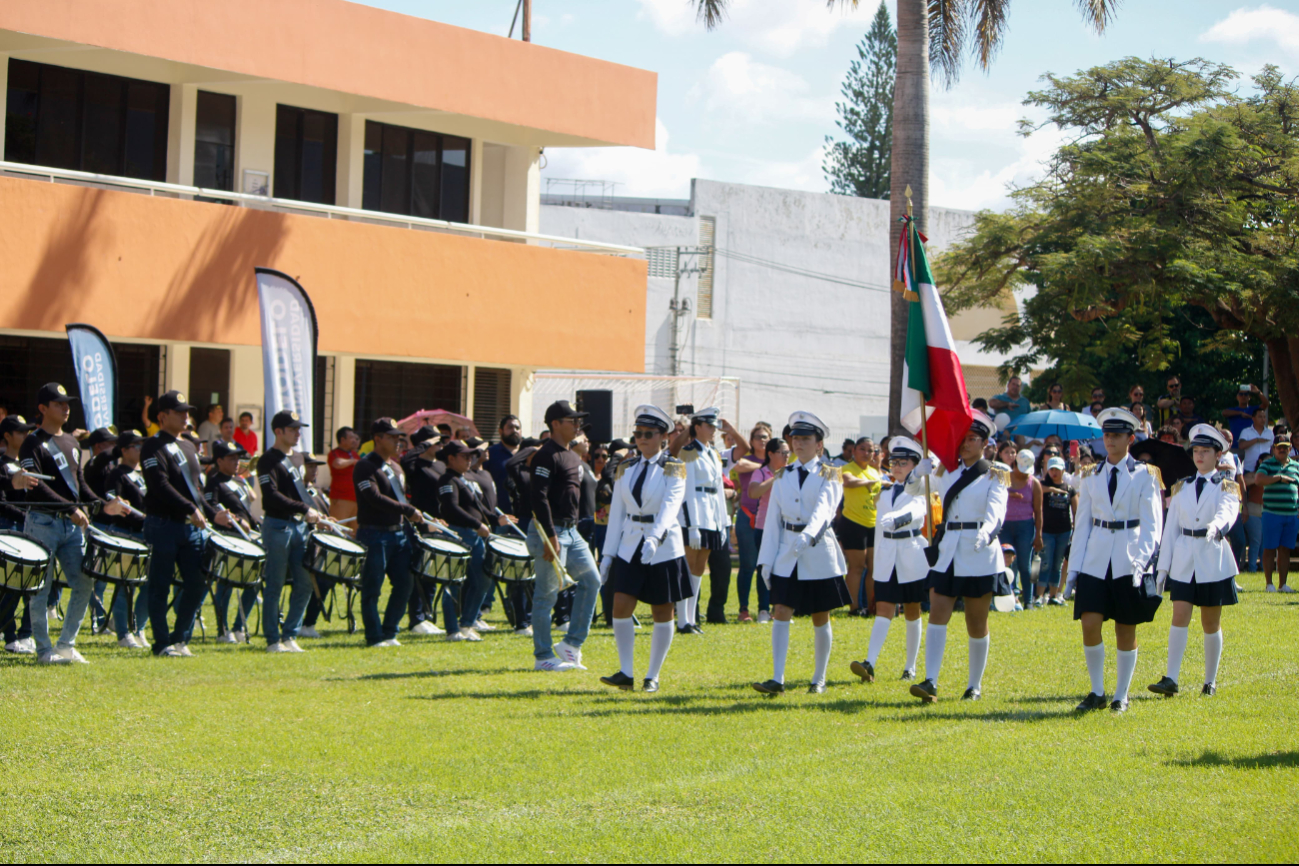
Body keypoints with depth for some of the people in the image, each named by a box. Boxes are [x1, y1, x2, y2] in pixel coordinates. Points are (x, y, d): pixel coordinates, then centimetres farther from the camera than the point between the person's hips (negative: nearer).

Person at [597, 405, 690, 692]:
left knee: (662, 614, 3)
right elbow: (616, 512, 8)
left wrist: (655, 539, -37)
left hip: (665, 549, -4)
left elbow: (670, 506, -21)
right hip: (630, 547, 4)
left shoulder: (673, 469, -6)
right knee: (621, 608, -8)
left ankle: (653, 676, 11)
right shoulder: (626, 469, 7)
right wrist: (608, 554, 4)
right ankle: (626, 673, -3)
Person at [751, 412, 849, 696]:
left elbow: (823, 509, -21)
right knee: (781, 613, -9)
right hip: (787, 557, 3)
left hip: (819, 556, -3)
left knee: (821, 620, 6)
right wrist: (766, 560, 0)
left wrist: (808, 535, -40)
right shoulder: (783, 477, 9)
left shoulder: (828, 476, -2)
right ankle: (777, 680, -13)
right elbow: (773, 519, 6)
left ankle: (819, 680, 18)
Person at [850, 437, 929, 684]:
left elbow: (916, 511, -24)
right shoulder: (885, 492, 12)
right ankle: (870, 664, -20)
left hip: (912, 556, -3)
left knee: (912, 613, 6)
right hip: (887, 557, 3)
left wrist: (895, 519, -41)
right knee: (883, 610, -7)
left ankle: (910, 668, 13)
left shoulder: (919, 492, -3)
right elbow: (880, 522, 11)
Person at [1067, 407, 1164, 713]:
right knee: (1090, 625, -9)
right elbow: (1083, 524, 10)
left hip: (1128, 563, -2)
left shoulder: (1144, 475, 0)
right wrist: (1074, 567, 5)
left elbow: (1152, 524, -5)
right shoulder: (1093, 476, 9)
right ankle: (1097, 693, 4)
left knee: (1126, 631, 3)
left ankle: (1121, 696, 12)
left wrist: (1141, 560, -19)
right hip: (1096, 561, 2)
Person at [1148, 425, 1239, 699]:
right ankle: (1171, 680, -15)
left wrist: (1216, 524, -46)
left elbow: (1228, 511, -23)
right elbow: (1171, 528, 9)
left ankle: (1210, 681, 15)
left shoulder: (1226, 486, -1)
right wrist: (1163, 566, 4)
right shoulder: (1181, 487, 9)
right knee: (1179, 617, -9)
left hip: (1214, 560, -2)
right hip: (1184, 560, 2)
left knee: (1211, 623, 5)